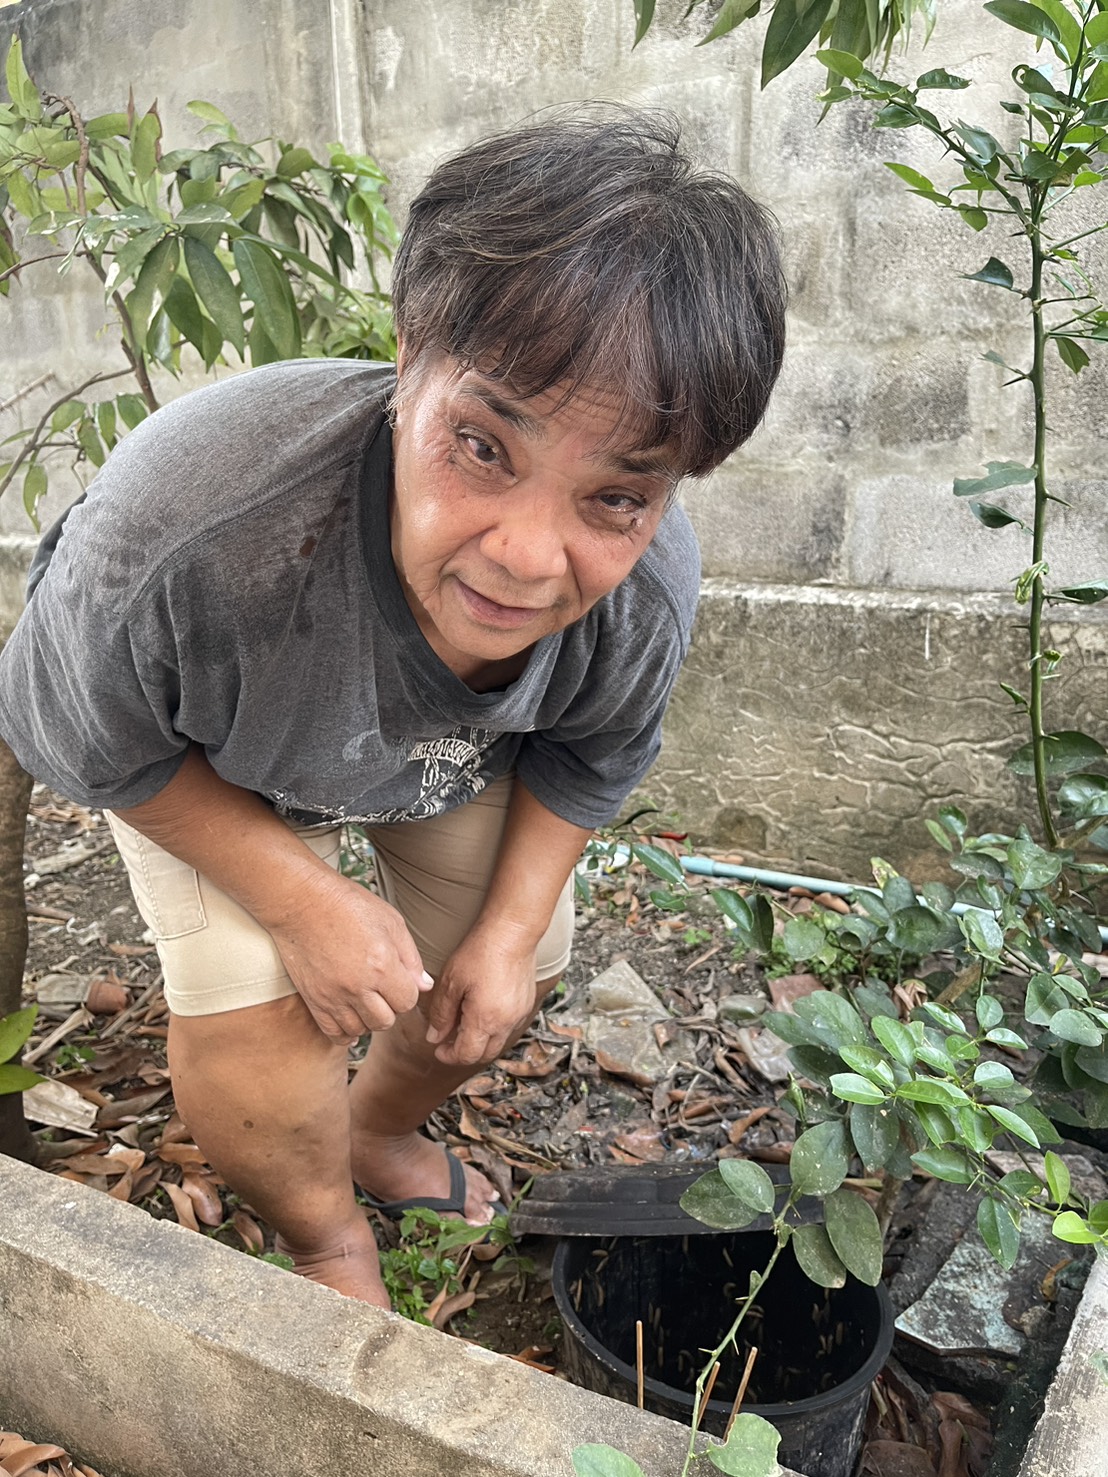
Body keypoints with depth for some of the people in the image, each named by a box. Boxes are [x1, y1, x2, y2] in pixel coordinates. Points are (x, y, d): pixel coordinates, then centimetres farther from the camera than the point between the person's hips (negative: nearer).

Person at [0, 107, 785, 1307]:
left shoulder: (649, 590, -33)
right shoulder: (185, 539, -46)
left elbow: (589, 754, -9)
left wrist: (509, 926, -12)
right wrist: (299, 897, -27)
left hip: (454, 753, 4)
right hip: (209, 765, -3)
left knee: (507, 974, 9)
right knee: (253, 1021, -18)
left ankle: (381, 1130, 45)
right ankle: (326, 1235, 19)